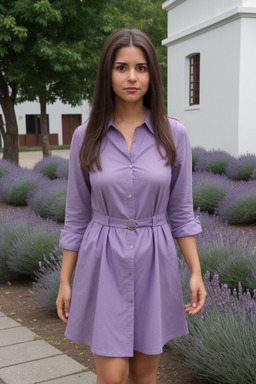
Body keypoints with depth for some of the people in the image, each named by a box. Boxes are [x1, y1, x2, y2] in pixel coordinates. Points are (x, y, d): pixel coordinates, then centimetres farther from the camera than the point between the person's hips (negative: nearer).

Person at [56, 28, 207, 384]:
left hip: (154, 262, 1)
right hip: (104, 264, -1)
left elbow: (181, 211, 3)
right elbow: (77, 215, 3)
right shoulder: (86, 137, -3)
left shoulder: (173, 134, -3)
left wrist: (196, 272, -4)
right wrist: (65, 281, 3)